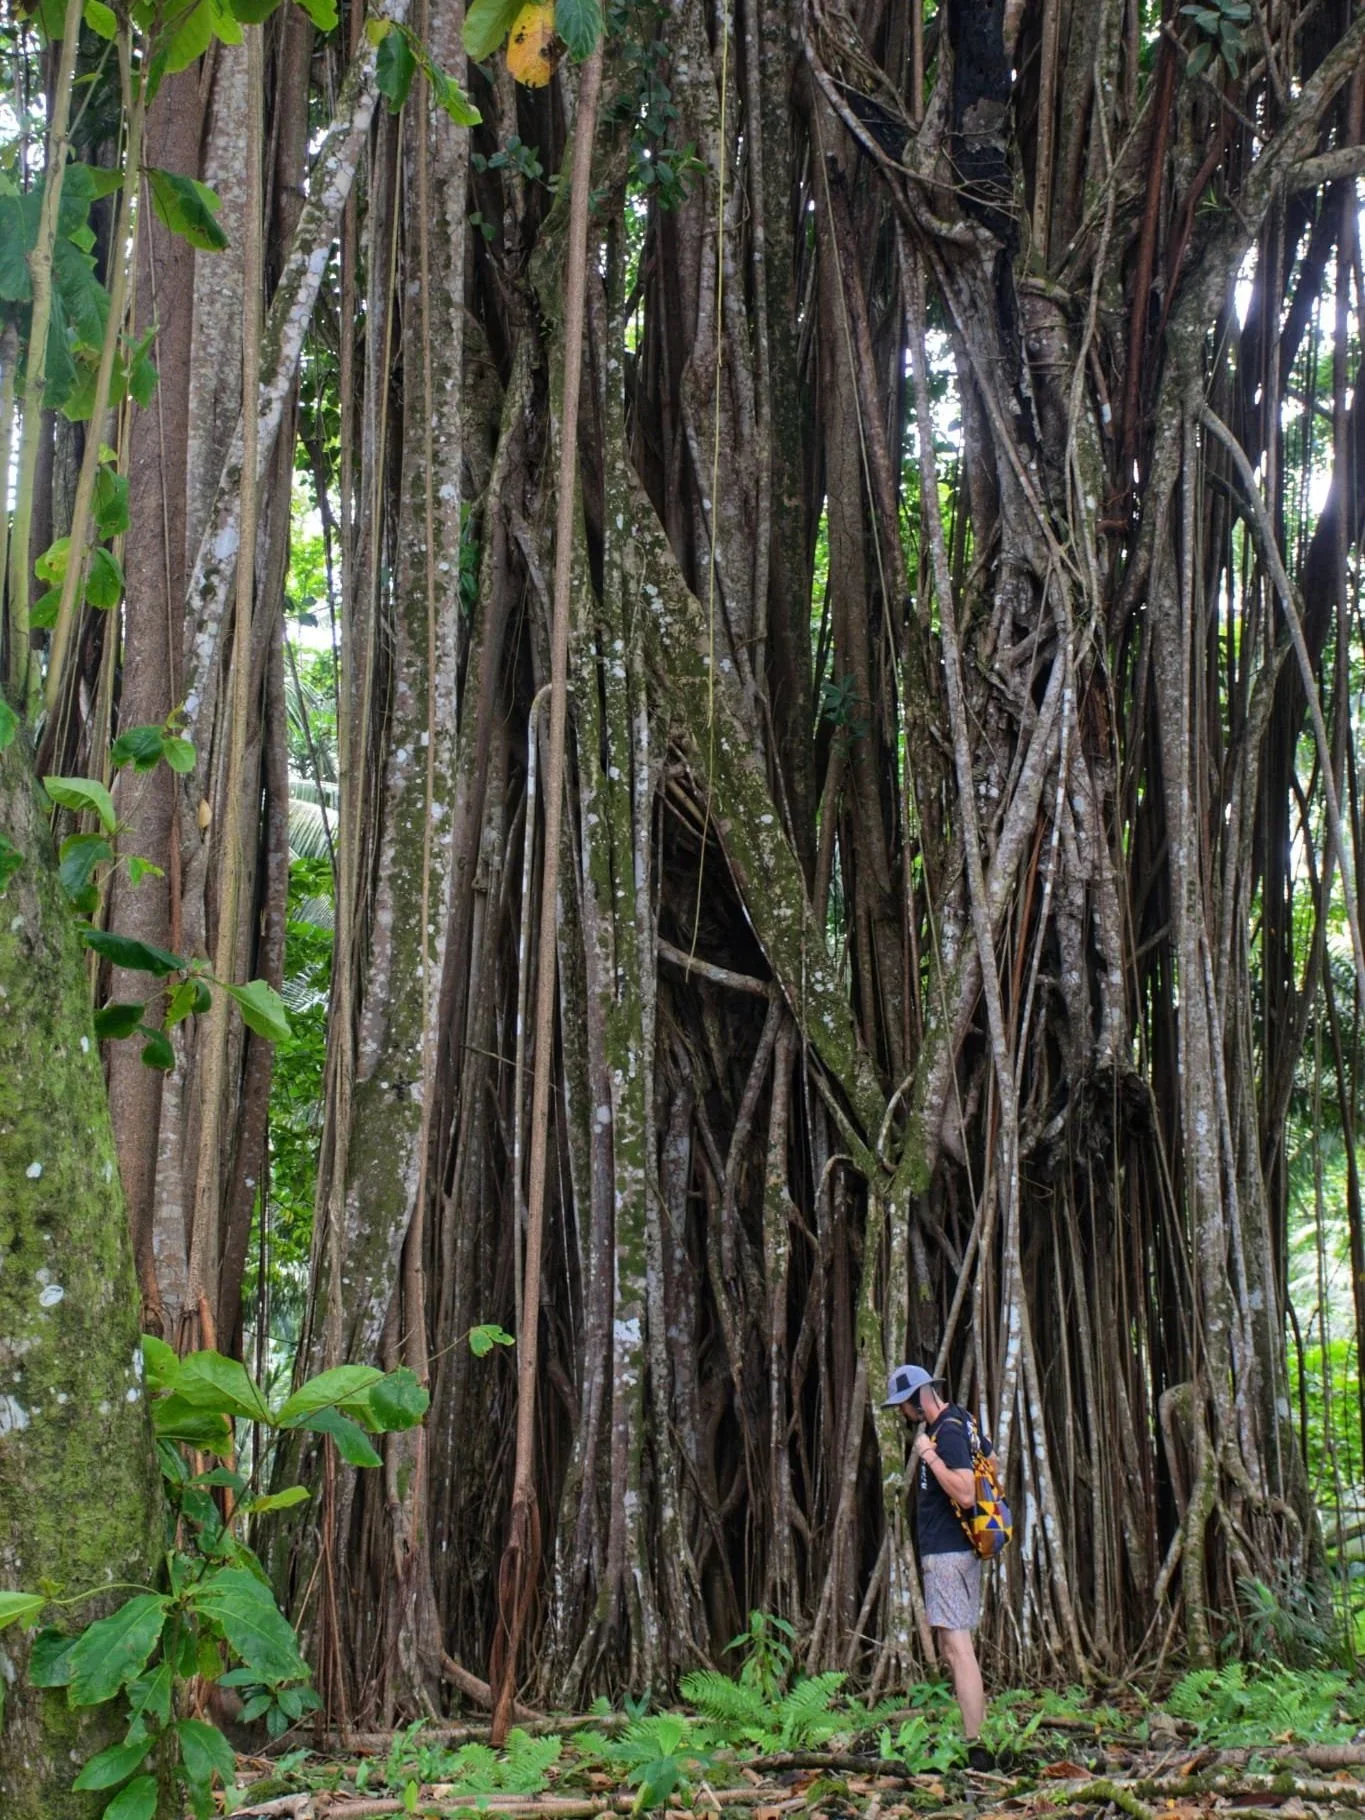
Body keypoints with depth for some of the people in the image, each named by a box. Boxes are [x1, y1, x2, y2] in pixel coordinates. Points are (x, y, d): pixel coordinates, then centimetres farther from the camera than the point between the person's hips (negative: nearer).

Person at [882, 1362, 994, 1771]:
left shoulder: (948, 1432, -18)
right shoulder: (960, 1423, 13)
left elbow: (966, 1494, -28)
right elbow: (988, 1455, 32)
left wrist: (929, 1455, -23)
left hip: (948, 1552, -11)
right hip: (956, 1549, 11)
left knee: (957, 1648, -12)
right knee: (951, 1648, 13)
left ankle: (976, 1748, -15)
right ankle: (971, 1736, 15)